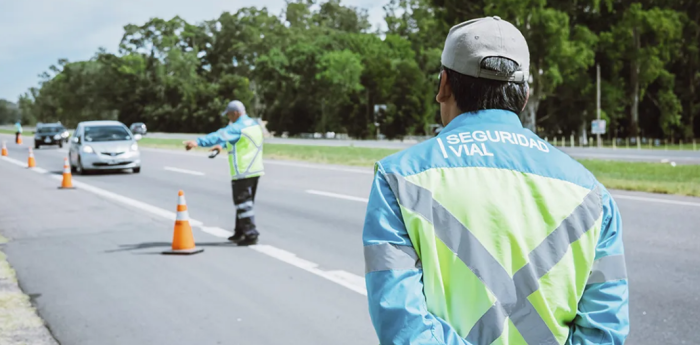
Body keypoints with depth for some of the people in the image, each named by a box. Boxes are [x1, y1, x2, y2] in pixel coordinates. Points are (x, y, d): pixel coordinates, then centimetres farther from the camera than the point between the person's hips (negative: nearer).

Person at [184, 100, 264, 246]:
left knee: (243, 204, -4)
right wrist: (222, 145, 27)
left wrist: (198, 142, -40)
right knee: (245, 203, 18)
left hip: (242, 172, -9)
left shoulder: (237, 127, -16)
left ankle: (251, 235, -6)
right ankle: (240, 233, 27)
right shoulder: (254, 124, 13)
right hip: (255, 170, 9)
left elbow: (219, 136, -31)